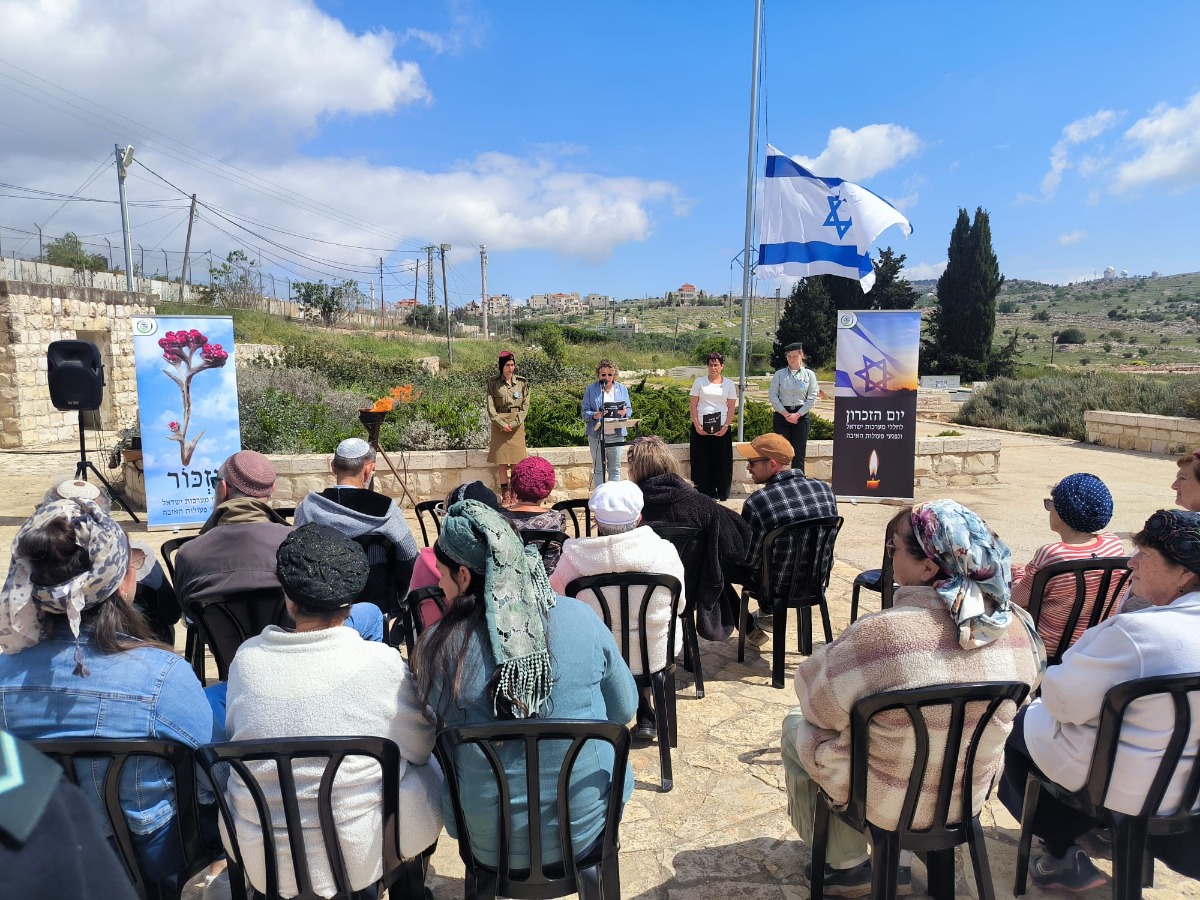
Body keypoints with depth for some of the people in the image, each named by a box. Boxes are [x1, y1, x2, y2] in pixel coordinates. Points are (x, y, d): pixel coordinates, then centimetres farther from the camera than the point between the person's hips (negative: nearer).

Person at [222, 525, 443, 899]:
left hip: (257, 858, 4)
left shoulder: (246, 657, -11)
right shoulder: (382, 664, -20)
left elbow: (236, 736, 6)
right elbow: (420, 748, -5)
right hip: (358, 859, -3)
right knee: (430, 770, 22)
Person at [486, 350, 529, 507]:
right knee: (501, 462, -1)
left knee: (517, 462, -1)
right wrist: (501, 424, -11)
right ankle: (505, 496, 5)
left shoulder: (521, 382, 5)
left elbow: (525, 406, 3)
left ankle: (515, 494, 7)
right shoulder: (493, 382, 2)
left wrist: (514, 423, -8)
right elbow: (490, 406, -1)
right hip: (499, 425, -1)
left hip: (517, 425, 1)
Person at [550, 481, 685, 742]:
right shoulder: (664, 551, -18)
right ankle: (644, 715, 39)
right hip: (655, 655, 1)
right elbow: (679, 603, -2)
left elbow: (553, 596, -2)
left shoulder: (575, 556, -21)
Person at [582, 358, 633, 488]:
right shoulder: (590, 389, 2)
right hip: (597, 434, -2)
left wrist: (624, 412, -14)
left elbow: (629, 409, 9)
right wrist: (594, 415, -23)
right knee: (598, 469, 4)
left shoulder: (622, 389, 9)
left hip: (616, 434, 2)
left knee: (615, 469, 8)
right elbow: (585, 411, -2)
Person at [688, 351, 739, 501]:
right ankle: (704, 493, 11)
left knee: (722, 462, 2)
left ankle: (722, 493, 12)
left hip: (721, 429, 0)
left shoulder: (729, 384, 6)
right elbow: (693, 405, 2)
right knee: (702, 461, 2)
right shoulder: (699, 382, 4)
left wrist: (725, 426, -8)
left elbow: (731, 408, 3)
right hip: (701, 428, 0)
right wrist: (697, 425, -8)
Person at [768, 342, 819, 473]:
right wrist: (785, 414, -9)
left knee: (798, 453, 2)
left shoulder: (809, 374, 4)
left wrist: (797, 415, -10)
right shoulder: (780, 374, 4)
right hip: (782, 415, 0)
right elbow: (772, 395, -1)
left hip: (801, 416, 0)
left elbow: (812, 398, 0)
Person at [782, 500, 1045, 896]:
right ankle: (898, 866, 35)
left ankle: (849, 867, 30)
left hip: (887, 802, -5)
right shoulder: (1019, 626, -15)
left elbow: (816, 697, -19)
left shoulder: (882, 632, -32)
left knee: (796, 726, 19)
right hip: (970, 796, 5)